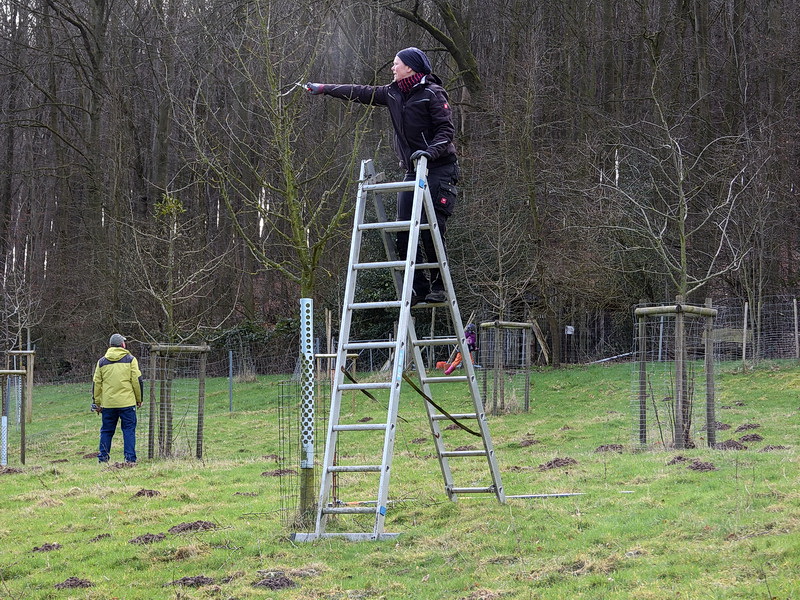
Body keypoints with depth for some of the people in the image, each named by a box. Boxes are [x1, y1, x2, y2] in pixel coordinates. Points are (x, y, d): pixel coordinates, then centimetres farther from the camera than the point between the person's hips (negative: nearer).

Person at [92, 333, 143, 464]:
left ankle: (103, 457, 10)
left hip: (108, 404, 2)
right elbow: (137, 380, -2)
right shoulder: (130, 359, 0)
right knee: (129, 430, 2)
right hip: (127, 403, -2)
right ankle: (130, 458, -3)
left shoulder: (102, 362, 8)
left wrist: (96, 403, 17)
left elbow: (96, 383, 10)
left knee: (106, 431, 11)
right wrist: (139, 399, 8)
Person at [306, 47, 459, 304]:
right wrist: (324, 88, 27)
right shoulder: (393, 94, 14)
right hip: (412, 171, 7)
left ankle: (440, 287, -4)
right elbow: (360, 93, 23)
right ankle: (420, 288, 1)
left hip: (439, 169, -7)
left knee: (431, 228, -14)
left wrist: (431, 150, -28)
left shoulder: (432, 93, -8)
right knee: (404, 232, -3)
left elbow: (447, 129, -12)